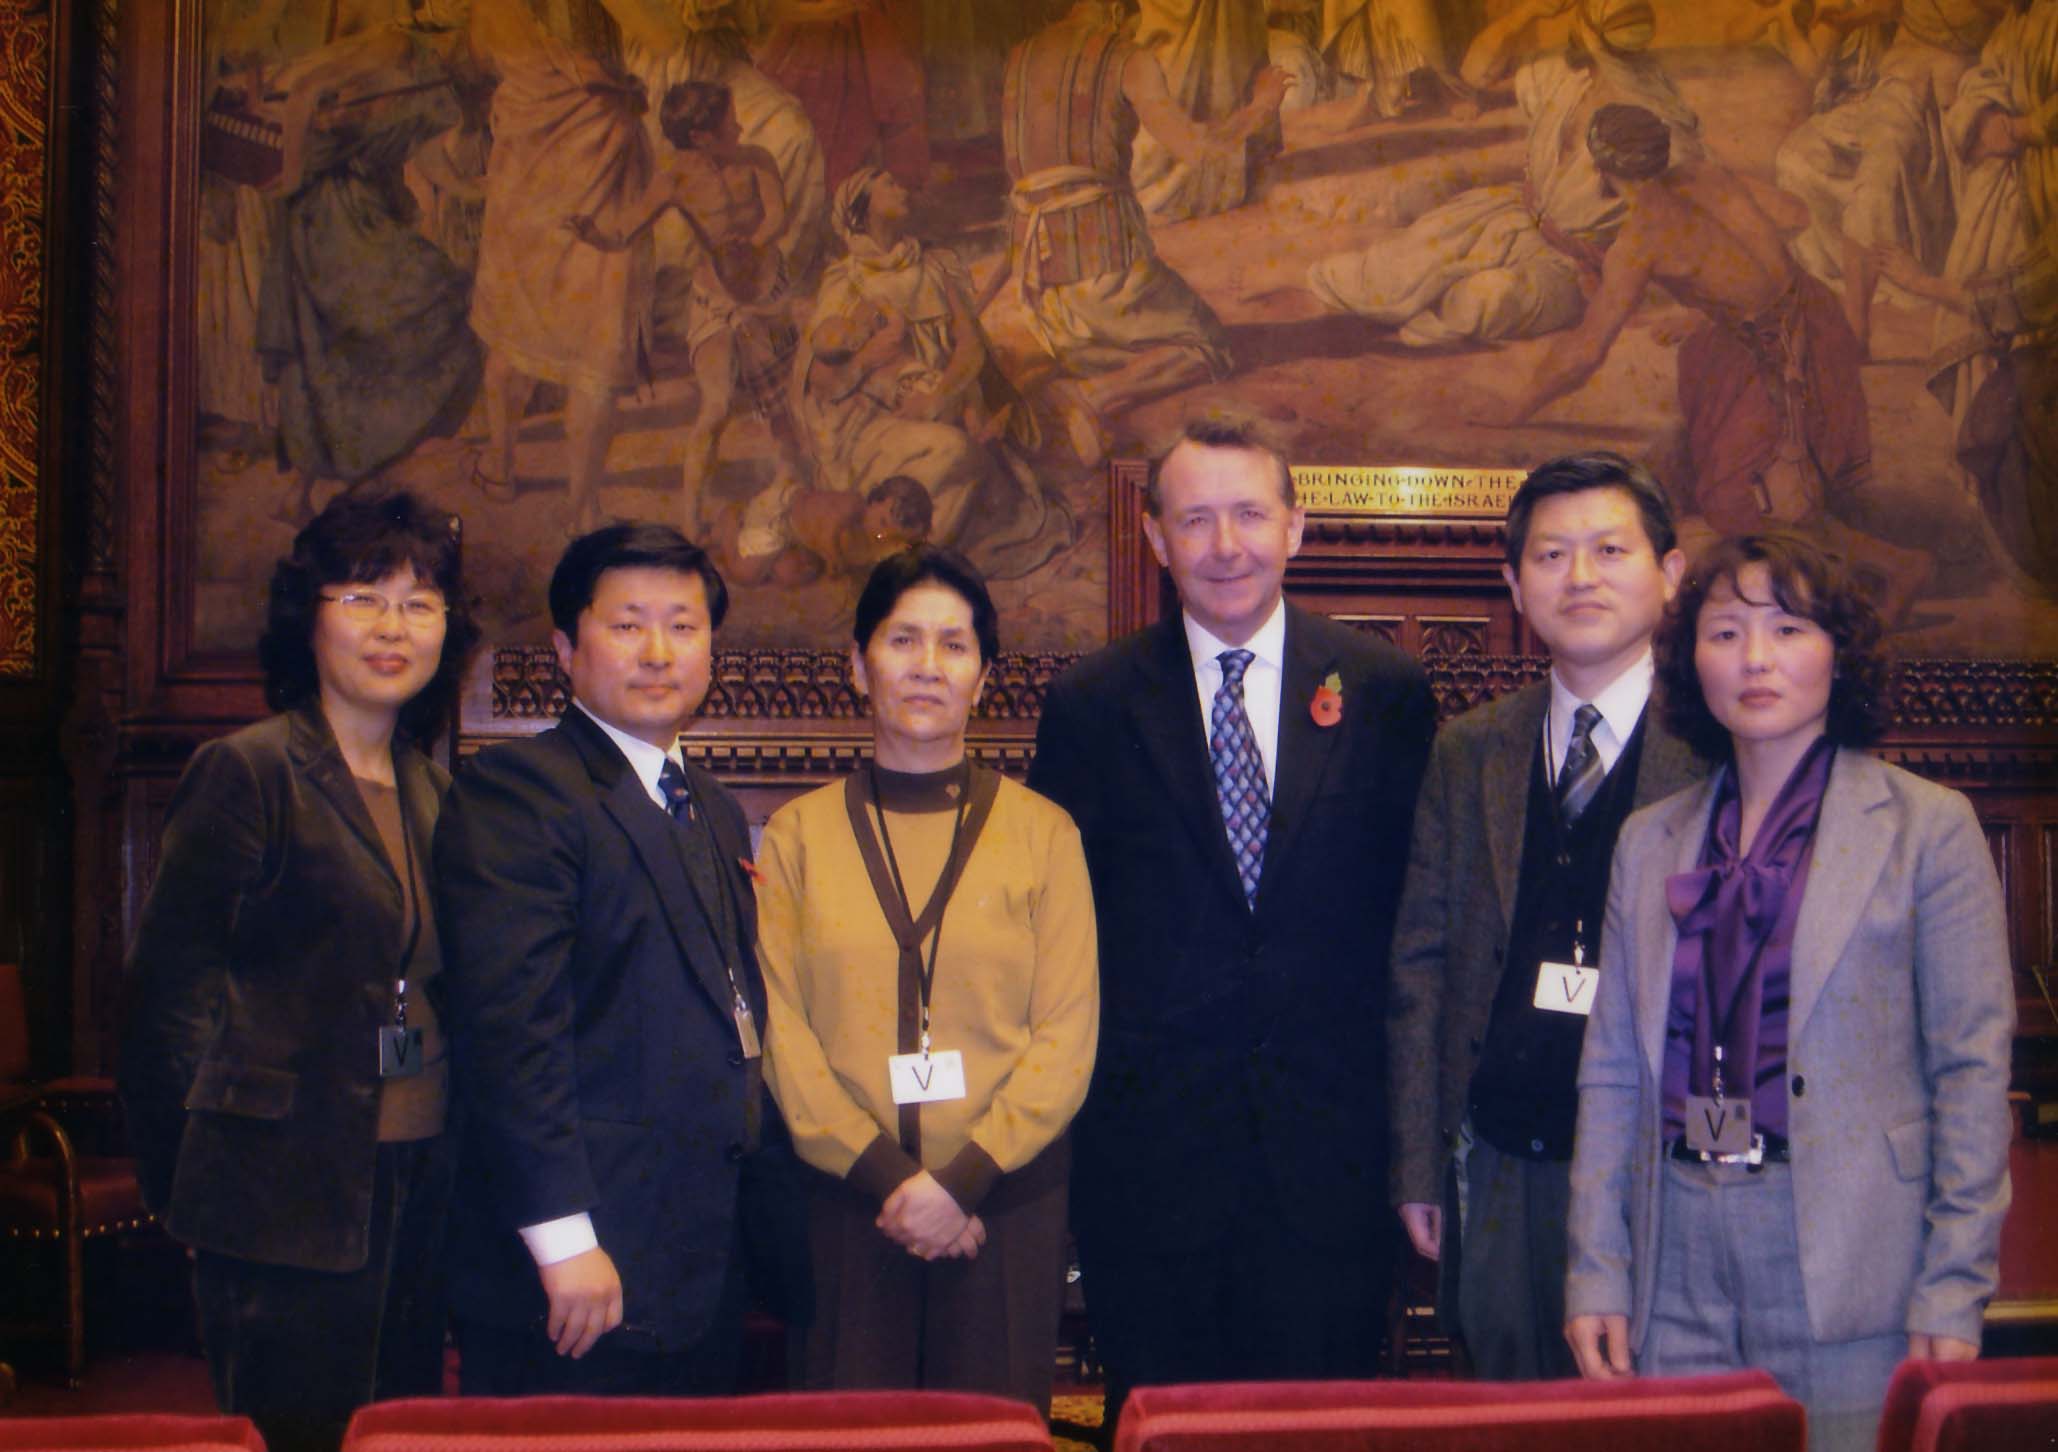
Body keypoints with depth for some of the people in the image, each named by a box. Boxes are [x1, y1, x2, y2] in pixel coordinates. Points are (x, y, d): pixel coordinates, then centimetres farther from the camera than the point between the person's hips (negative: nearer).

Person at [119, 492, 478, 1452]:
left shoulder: (431, 790, 13)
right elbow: (168, 992, -7)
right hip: (295, 1197, -6)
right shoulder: (246, 771, -7)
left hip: (420, 1184, 7)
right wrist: (190, 1189, -5)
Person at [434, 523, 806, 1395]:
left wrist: (772, 1234, 14)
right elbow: (509, 1025, -17)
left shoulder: (714, 813, 17)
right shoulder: (515, 790, -9)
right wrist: (563, 1241, -21)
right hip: (579, 1271, -7)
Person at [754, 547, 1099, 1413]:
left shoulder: (1042, 832, 4)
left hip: (1006, 1200, 0)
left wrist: (962, 1179, -11)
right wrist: (886, 1176, -10)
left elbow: (1068, 1036, 0)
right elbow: (782, 1033, 1)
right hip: (848, 1203, 1)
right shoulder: (797, 836, 6)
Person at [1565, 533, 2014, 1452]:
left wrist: (1954, 1289, -8)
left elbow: (1973, 1067, -3)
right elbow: (1611, 1073, 10)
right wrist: (1595, 1272, 5)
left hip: (1849, 1273, -3)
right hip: (1680, 1272, 3)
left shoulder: (1929, 827, 0)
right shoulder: (1648, 842, 11)